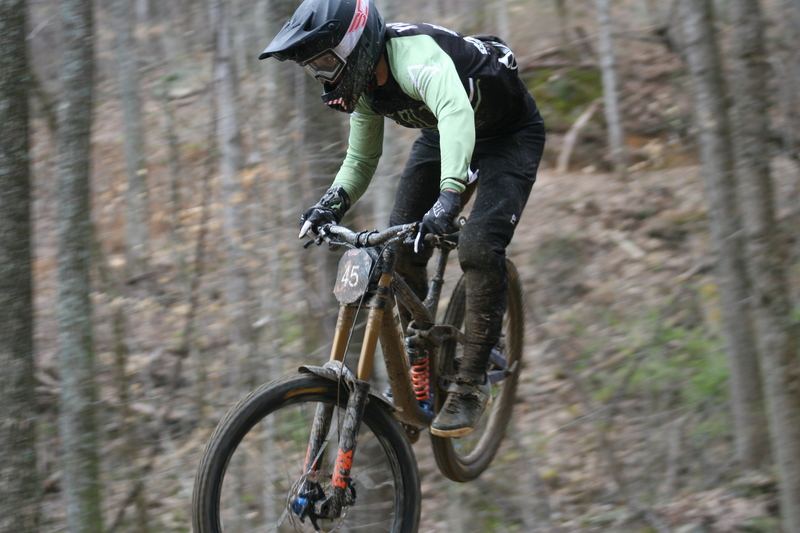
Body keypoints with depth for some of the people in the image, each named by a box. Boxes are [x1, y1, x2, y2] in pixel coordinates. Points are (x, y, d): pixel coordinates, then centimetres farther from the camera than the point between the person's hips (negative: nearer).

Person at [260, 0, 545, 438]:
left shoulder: (414, 56, -37)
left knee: (479, 248, -24)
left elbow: (457, 113, -56)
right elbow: (361, 159, 3)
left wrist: (448, 197, -69)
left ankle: (471, 385, -14)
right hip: (439, 136, 8)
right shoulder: (364, 82, -10)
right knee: (400, 252, -4)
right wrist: (332, 203, -17)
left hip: (510, 135, -8)